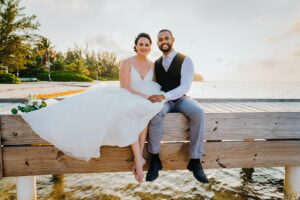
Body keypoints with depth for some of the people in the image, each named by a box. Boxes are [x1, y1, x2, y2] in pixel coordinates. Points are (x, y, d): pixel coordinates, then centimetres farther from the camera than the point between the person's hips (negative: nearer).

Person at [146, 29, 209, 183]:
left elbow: (185, 86, -17)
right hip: (162, 100, 2)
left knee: (198, 113, -34)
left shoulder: (185, 60, -5)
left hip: (181, 99, -1)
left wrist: (163, 96, -31)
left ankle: (195, 161, -22)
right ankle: (155, 159, -23)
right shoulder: (156, 64, 10)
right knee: (155, 112, -35)